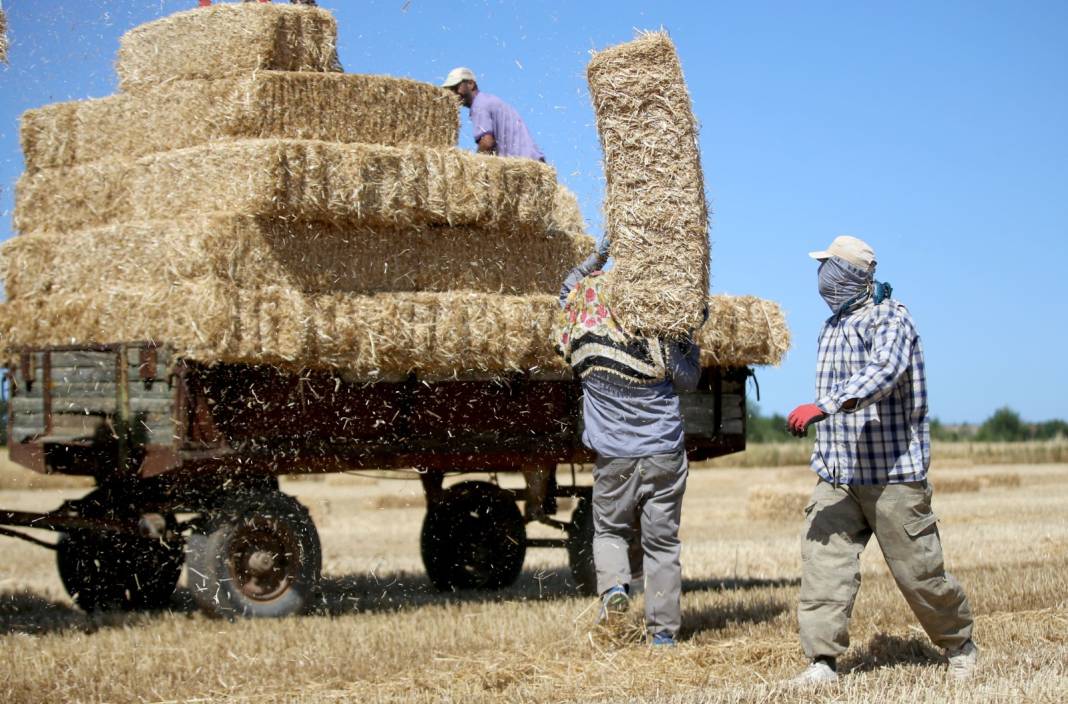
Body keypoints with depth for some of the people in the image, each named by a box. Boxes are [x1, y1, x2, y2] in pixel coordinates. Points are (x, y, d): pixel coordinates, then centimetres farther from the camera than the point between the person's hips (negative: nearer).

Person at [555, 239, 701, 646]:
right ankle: (664, 632, 7)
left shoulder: (581, 338, -4)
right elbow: (689, 380, 7)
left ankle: (614, 586, -9)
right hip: (664, 455, 0)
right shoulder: (656, 340, -8)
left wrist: (598, 258, 18)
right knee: (662, 542, 6)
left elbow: (567, 291, 16)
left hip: (614, 458, 0)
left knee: (609, 530, 19)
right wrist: (690, 341, 17)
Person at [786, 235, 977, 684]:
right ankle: (822, 661, -10)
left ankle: (959, 646, 26)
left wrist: (822, 406, -44)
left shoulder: (889, 320, -11)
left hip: (893, 473, -7)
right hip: (836, 478, 7)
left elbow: (882, 373, -31)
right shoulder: (833, 327, 16)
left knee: (917, 570, 3)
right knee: (822, 561, -10)